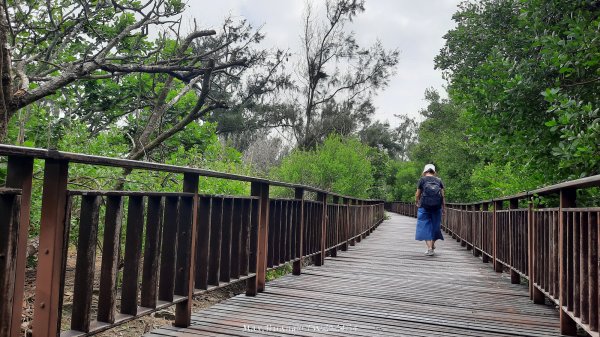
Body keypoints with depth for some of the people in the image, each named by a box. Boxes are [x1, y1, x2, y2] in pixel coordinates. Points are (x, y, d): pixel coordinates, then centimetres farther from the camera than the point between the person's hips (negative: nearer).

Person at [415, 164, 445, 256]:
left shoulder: (422, 179, 0)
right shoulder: (439, 180, 7)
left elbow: (417, 194, 3)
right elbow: (443, 195, 4)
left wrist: (417, 202, 22)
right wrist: (444, 207, 10)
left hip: (425, 206, -3)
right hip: (436, 207, 3)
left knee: (425, 225, 2)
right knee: (435, 225, 16)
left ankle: (429, 248, -6)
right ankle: (432, 244, 33)